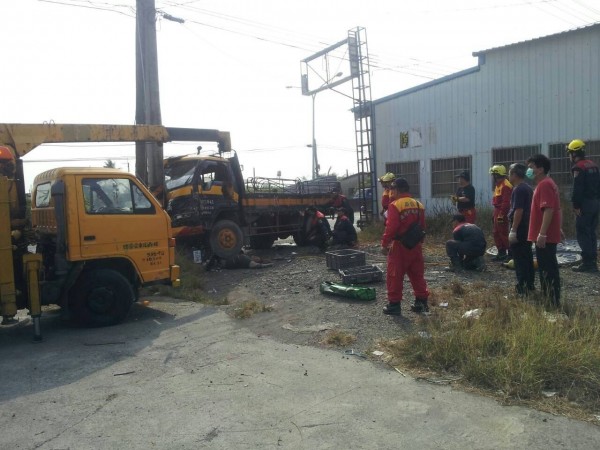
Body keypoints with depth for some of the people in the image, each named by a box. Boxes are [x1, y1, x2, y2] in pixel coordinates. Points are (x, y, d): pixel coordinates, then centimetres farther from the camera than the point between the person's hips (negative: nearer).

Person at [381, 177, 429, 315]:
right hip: (415, 246, 7)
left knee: (395, 276, 3)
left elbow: (390, 228, -18)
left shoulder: (395, 205, -14)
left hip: (399, 246, -6)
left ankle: (394, 304, 6)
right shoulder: (418, 205, 8)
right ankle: (421, 302, 19)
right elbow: (422, 227, 13)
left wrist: (384, 244, -9)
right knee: (417, 275, 15)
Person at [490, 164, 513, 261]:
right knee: (496, 233, 14)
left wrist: (501, 215, -24)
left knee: (504, 234, -8)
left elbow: (506, 202, -22)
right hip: (497, 212, 11)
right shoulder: (498, 185, 16)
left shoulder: (505, 186, -16)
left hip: (502, 214, -11)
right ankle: (501, 253, 21)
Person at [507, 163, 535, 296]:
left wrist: (513, 230, -22)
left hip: (520, 229, -10)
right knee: (527, 256, 14)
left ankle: (522, 287, -5)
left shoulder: (518, 189, -16)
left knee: (519, 258, -6)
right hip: (527, 228, 10)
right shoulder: (528, 188, 14)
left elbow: (518, 211, -23)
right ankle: (530, 284, 21)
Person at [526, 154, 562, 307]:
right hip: (548, 234, 11)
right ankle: (551, 300, 23)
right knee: (548, 268, 15)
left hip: (545, 236, -11)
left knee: (547, 269, -6)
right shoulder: (545, 184, 17)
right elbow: (555, 209, 23)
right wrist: (558, 228, 27)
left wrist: (542, 233, -28)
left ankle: (552, 303, -1)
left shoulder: (544, 185, -16)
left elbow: (549, 210, -25)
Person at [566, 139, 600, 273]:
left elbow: (577, 189, -19)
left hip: (585, 204, -9)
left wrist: (576, 205, -15)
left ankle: (587, 263, -6)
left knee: (583, 234, -5)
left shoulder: (578, 167, -13)